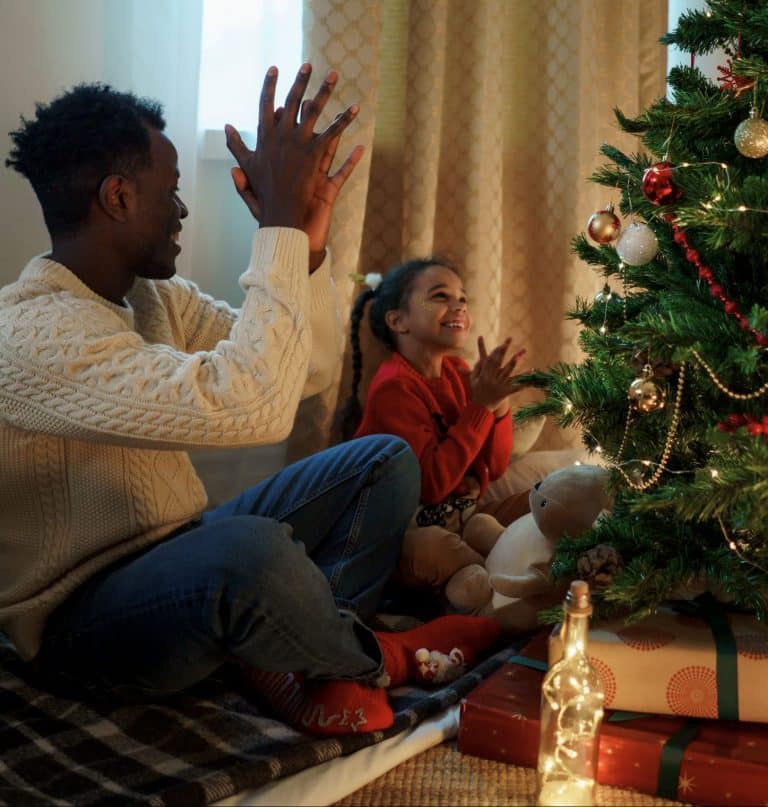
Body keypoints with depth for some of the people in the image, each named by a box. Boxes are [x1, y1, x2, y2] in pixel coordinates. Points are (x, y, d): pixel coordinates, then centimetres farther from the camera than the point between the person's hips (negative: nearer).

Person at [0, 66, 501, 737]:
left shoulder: (157, 300, 5)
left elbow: (308, 369, 7)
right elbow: (251, 405, -36)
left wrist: (305, 244, -9)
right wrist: (281, 224, -28)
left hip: (182, 566, 9)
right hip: (82, 624, -9)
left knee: (385, 462, 4)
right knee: (252, 549, -39)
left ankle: (304, 659, -13)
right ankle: (371, 659, -6)